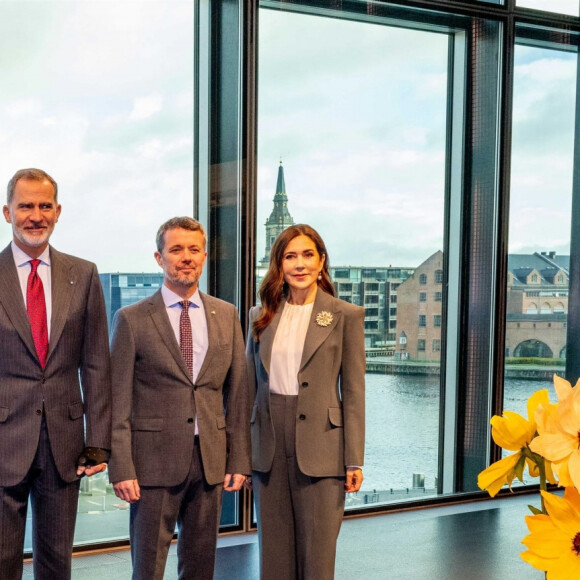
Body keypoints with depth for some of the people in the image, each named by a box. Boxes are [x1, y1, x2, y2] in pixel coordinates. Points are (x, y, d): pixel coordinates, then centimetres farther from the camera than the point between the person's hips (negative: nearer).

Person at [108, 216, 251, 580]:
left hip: (211, 462, 3)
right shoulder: (132, 319, -2)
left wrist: (239, 460, 3)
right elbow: (119, 402, -4)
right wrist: (121, 469, -10)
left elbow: (238, 393, 8)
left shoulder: (226, 315, 8)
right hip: (154, 461, -3)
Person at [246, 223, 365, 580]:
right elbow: (250, 386, 12)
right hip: (269, 446, 4)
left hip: (320, 446, -3)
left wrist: (355, 460, -6)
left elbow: (354, 392, -3)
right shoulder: (261, 316, 9)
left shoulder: (345, 316, -2)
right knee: (274, 551, 11)